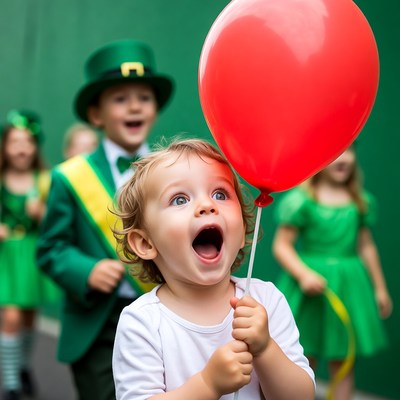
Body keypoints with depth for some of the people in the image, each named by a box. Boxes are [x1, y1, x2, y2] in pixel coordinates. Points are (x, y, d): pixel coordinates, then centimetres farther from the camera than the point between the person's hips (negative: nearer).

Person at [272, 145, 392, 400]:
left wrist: (380, 288, 17)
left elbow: (367, 247, 14)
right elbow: (282, 245, -8)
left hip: (348, 285, 4)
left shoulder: (362, 201, 6)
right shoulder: (301, 199, -9)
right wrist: (304, 274, -23)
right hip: (311, 287, -4)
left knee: (343, 361, 8)